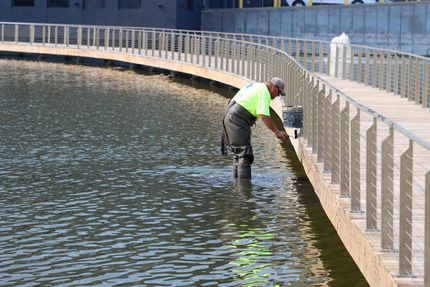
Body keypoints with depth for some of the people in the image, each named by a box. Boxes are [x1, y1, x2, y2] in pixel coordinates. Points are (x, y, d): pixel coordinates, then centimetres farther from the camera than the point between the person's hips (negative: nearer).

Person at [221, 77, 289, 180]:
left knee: (238, 152, 18)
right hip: (238, 120, -10)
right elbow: (264, 116, -19)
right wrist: (277, 132, -15)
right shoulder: (265, 93, -10)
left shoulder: (255, 86, 20)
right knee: (245, 153, -13)